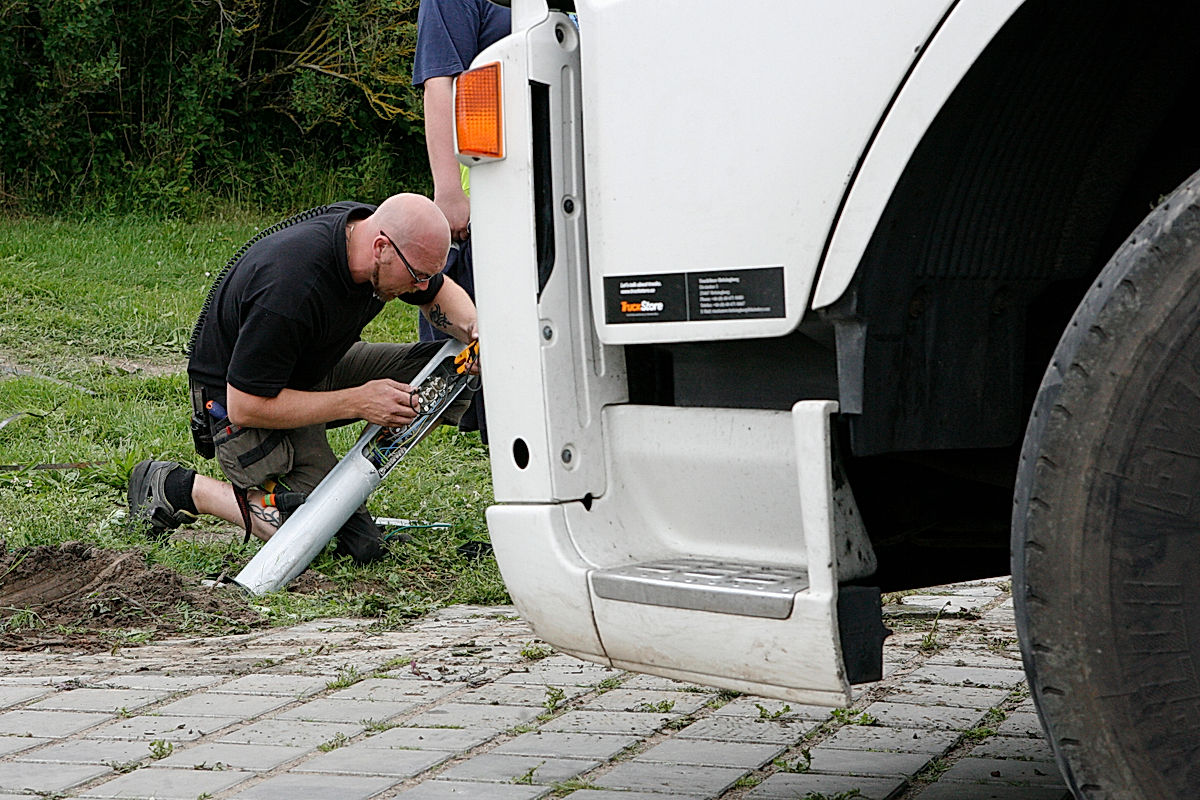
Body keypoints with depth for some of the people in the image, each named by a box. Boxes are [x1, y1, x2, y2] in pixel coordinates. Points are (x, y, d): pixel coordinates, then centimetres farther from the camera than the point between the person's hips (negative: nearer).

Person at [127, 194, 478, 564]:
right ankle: (179, 488, -3)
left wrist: (472, 329, -14)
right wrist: (356, 402, -29)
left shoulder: (371, 227, -13)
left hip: (319, 367, 8)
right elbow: (244, 407, -30)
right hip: (241, 397, -8)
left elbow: (442, 294, 9)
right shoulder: (291, 287, -38)